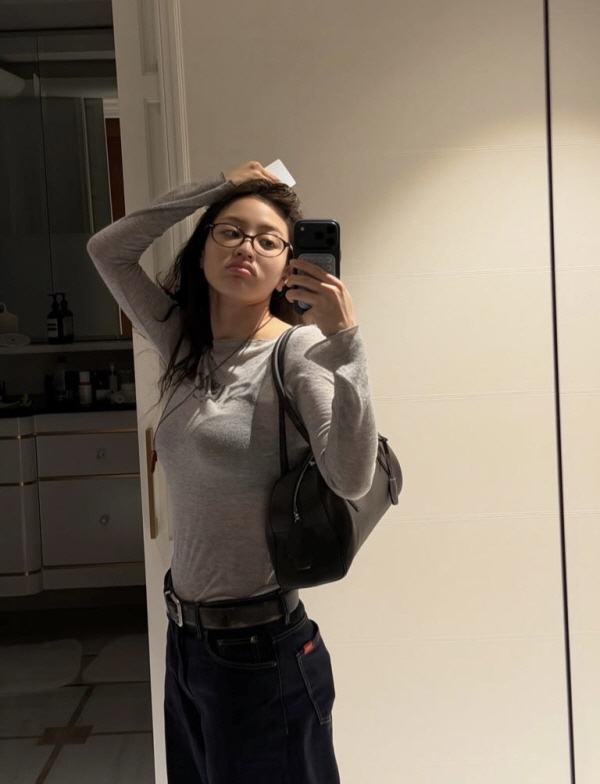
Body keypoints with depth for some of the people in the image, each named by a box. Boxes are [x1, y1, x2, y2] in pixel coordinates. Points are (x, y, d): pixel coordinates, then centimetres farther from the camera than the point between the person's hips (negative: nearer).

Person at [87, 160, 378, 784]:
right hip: (186, 639, 7)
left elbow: (351, 479, -27)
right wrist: (217, 186, 2)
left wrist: (344, 342, -33)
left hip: (262, 647, -6)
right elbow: (107, 250, 9)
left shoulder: (300, 351, -14)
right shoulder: (186, 347, 5)